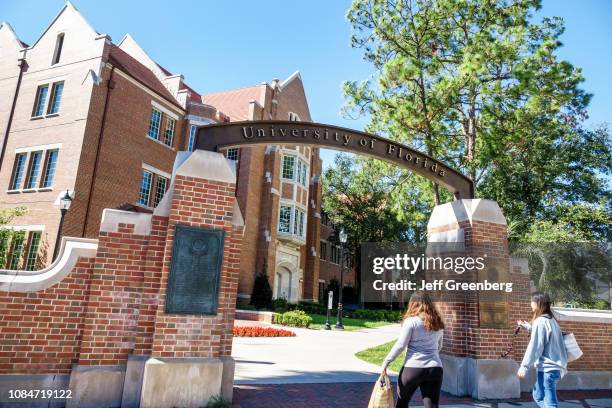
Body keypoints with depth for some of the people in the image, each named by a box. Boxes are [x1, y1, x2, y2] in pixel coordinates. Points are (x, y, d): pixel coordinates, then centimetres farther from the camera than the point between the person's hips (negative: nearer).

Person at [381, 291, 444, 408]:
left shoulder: (411, 321, -6)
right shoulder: (437, 323, 11)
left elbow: (400, 345, -10)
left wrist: (386, 362, -3)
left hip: (413, 368, -4)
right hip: (435, 369, 4)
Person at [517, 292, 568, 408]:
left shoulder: (540, 321, -16)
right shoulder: (551, 319, 11)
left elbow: (534, 347, -19)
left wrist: (524, 366, -16)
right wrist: (527, 326, 26)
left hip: (548, 368, -10)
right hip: (554, 366, 10)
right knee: (538, 396, 20)